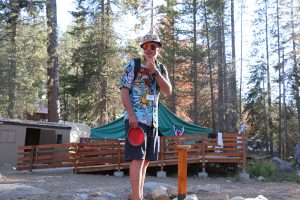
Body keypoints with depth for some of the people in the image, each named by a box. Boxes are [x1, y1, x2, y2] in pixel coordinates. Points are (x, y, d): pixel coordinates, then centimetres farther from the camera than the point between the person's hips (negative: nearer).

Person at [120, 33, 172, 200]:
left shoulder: (161, 68, 14)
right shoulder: (133, 65, -1)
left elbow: (168, 92, 0)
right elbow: (124, 91, -7)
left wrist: (154, 71, -10)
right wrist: (131, 115, -18)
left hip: (153, 120, 6)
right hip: (136, 118, -6)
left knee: (146, 160, 9)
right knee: (138, 158, -13)